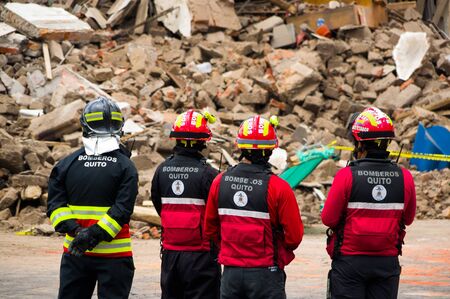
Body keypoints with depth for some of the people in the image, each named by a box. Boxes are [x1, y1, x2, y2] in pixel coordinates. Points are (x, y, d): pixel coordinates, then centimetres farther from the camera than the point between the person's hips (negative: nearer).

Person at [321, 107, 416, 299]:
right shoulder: (404, 177, -4)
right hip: (388, 261, 3)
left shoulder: (346, 176, -14)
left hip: (350, 260, -3)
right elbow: (408, 218, 9)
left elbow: (328, 218, -9)